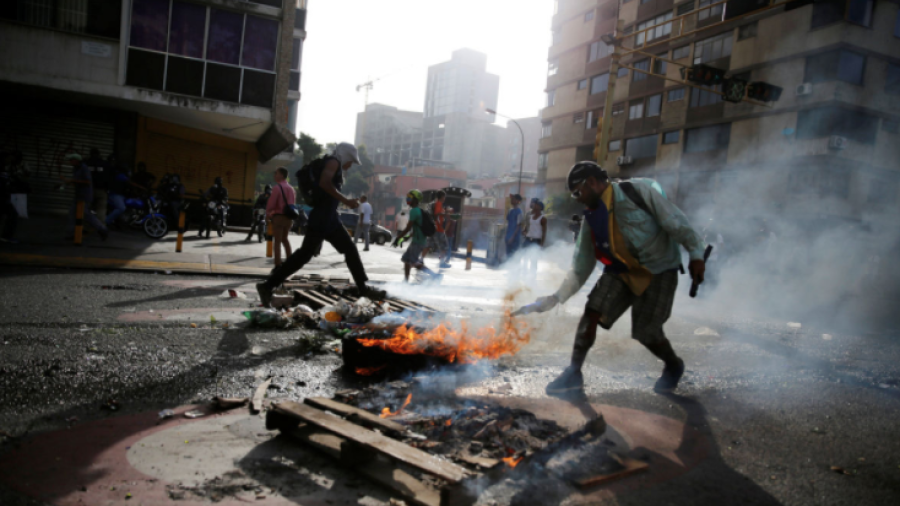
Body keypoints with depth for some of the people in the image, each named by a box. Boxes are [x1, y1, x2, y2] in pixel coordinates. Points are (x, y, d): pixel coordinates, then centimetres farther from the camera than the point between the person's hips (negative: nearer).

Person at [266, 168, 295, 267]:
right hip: (289, 217, 6)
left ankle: (278, 264, -4)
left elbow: (271, 202, -13)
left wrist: (268, 213, 3)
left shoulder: (277, 187, -12)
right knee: (284, 238, 23)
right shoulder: (291, 188, 9)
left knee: (277, 241, 0)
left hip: (278, 216, -6)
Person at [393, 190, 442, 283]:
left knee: (414, 263, -6)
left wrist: (397, 239, -14)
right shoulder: (419, 210, 15)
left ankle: (434, 275, -7)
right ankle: (406, 281, 17)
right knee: (406, 259, 13)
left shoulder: (414, 211, -15)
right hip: (421, 239, 10)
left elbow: (408, 228, -19)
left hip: (417, 241, -10)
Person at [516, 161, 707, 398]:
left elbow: (675, 221, -12)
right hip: (622, 271, 5)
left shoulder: (636, 192, -18)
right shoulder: (591, 219, -1)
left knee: (646, 332, -8)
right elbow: (581, 268, 1)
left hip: (660, 270, -4)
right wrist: (556, 298, -6)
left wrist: (696, 253, -13)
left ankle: (674, 367, 26)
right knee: (592, 311, -15)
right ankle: (574, 374, -5)